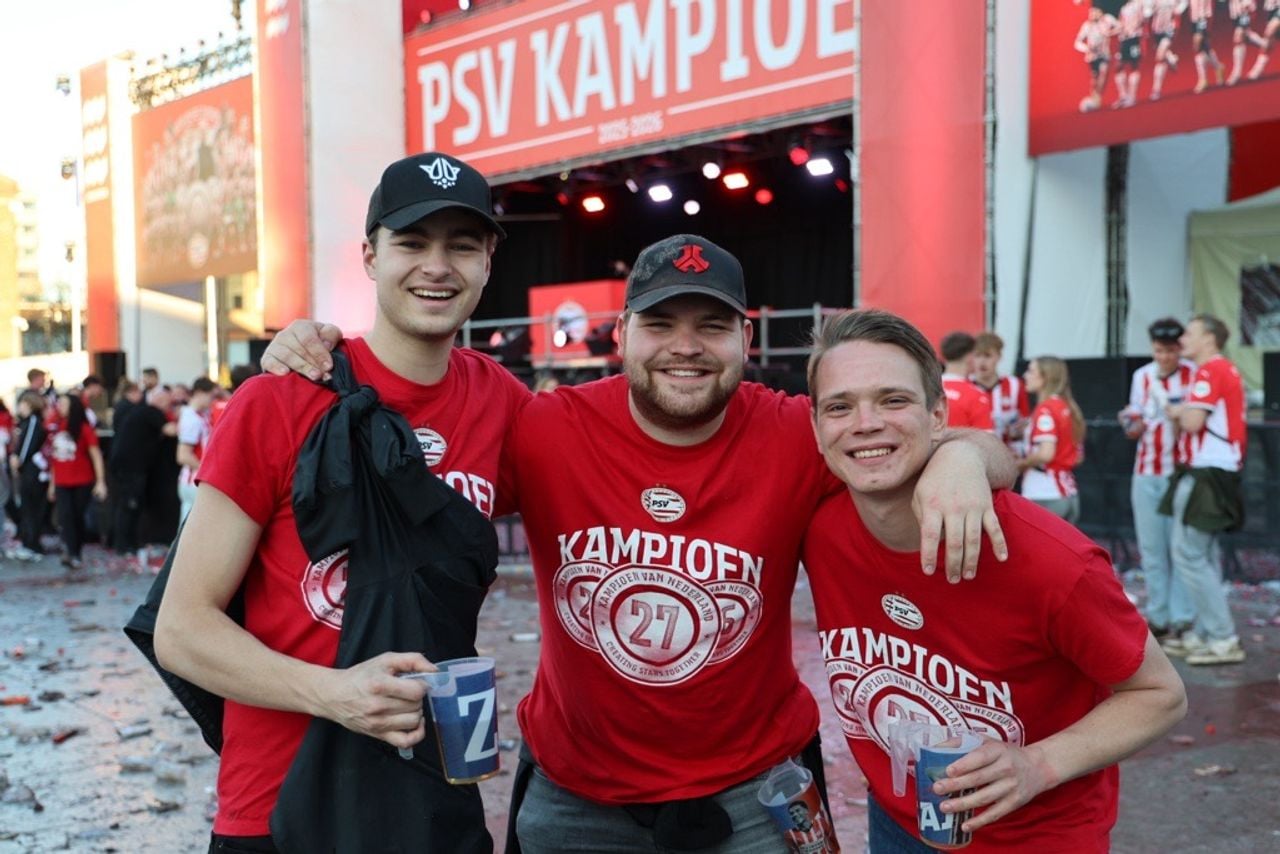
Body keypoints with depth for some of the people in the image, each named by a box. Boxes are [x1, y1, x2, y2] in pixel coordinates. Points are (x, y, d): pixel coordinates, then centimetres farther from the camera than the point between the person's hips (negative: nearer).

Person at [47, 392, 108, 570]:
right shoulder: (55, 427, 5)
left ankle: (76, 553, 16)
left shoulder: (84, 428, -9)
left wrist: (100, 481, -14)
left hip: (83, 482, -3)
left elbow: (96, 455, -8)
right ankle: (73, 555, -10)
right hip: (62, 484, 3)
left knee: (78, 517, 5)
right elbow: (54, 457, 11)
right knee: (65, 516, -10)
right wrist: (52, 483, 13)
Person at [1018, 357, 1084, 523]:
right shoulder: (1068, 408, 12)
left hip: (1044, 496, -8)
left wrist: (1020, 464, -6)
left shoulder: (1045, 410, -12)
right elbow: (1078, 456, 17)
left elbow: (1045, 453, -21)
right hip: (1068, 495, 8)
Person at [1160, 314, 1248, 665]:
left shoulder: (1209, 371, -13)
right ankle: (1205, 633, 18)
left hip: (1207, 474, -10)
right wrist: (1185, 413, 8)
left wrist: (1178, 412, -1)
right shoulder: (1227, 370, 18)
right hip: (1220, 471, 10)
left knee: (1188, 553, -8)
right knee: (1204, 554, 13)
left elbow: (1192, 422, -21)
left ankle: (1224, 640, -6)